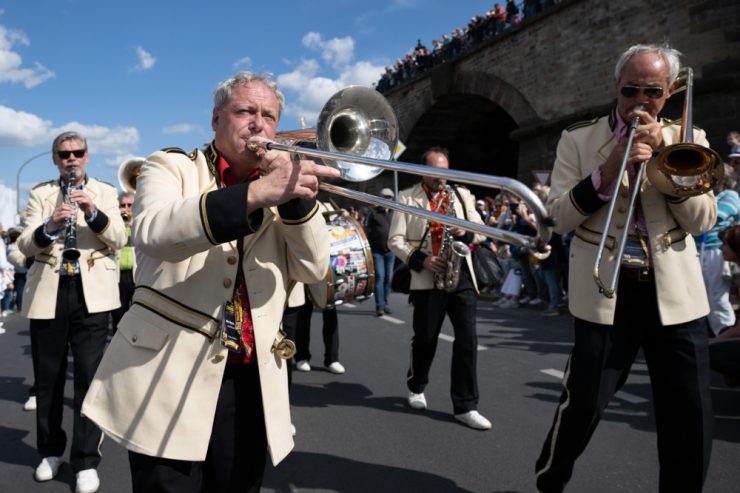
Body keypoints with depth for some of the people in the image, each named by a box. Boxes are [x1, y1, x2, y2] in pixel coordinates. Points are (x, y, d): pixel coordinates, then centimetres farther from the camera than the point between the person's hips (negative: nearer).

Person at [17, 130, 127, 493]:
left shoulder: (104, 192, 10)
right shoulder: (40, 194, 11)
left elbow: (119, 239, -3)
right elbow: (24, 246, -1)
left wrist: (94, 213, -18)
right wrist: (49, 228, -20)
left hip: (91, 293, -1)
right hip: (47, 294, 2)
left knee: (89, 377, -3)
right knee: (47, 377, 10)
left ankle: (86, 461, 5)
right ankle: (50, 450, 27)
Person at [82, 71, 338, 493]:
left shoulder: (280, 188, 12)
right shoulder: (171, 167, 3)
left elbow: (313, 269, 1)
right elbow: (153, 232, -20)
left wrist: (298, 196, -13)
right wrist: (256, 194, -31)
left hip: (251, 384, 4)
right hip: (170, 380, -3)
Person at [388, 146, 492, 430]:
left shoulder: (461, 194, 13)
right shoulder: (406, 198, 2)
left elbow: (482, 229, 13)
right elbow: (395, 240, -4)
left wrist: (467, 232, -9)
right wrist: (421, 260, -18)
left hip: (462, 275, 3)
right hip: (427, 278, -3)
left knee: (467, 339, -2)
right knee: (425, 338, 9)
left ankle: (466, 406, 5)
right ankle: (416, 387, 35)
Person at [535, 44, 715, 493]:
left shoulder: (687, 140, 10)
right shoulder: (578, 140, 4)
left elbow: (702, 220, -1)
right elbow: (560, 217, -4)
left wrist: (663, 150, -9)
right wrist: (607, 171, -16)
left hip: (676, 293, 3)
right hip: (605, 292, -2)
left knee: (692, 419, 6)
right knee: (584, 403, 3)